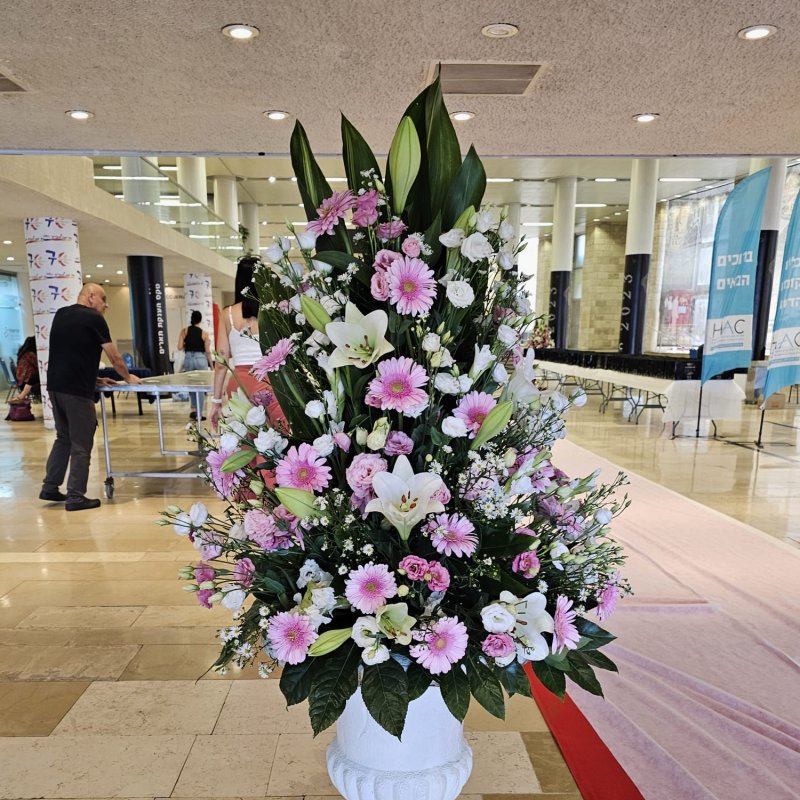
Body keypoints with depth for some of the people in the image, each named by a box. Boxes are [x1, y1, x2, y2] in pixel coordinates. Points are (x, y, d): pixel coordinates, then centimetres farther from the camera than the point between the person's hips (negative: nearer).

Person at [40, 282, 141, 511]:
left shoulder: (61, 315, 14)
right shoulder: (94, 319, -8)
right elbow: (114, 356, -3)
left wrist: (93, 379, 21)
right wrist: (128, 377, 13)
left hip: (55, 386, 8)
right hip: (76, 390, -8)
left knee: (63, 438, 21)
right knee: (81, 445, 2)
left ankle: (49, 488, 26)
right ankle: (76, 497, 7)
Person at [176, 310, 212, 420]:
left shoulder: (184, 331, 0)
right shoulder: (204, 334, -2)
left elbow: (180, 347, -3)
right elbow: (207, 351, -2)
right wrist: (211, 365, 7)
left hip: (188, 359, 2)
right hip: (200, 359, -1)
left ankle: (195, 409, 14)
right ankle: (198, 413, 7)